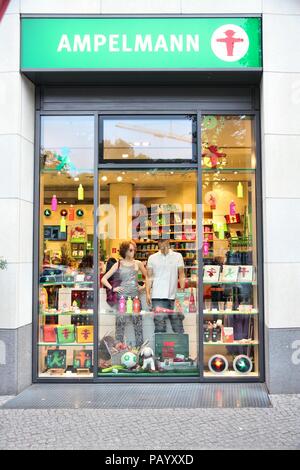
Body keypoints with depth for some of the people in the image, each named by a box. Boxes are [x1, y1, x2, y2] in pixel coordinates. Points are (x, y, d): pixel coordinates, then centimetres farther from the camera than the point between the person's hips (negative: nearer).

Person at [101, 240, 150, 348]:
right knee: (120, 322, 1)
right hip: (122, 297, -1)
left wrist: (147, 292, 12)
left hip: (135, 296, 1)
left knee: (138, 322, 2)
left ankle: (140, 347, 11)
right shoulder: (118, 265, 3)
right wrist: (112, 288, -6)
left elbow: (146, 277, 19)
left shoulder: (138, 264, 7)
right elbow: (104, 279, 5)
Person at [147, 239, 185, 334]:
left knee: (178, 325, 4)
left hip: (174, 296, 1)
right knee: (159, 325, -4)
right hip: (158, 297, 0)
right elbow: (149, 277, 9)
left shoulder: (178, 256, 8)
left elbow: (181, 274, 7)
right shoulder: (152, 258, 9)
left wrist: (182, 290, -5)